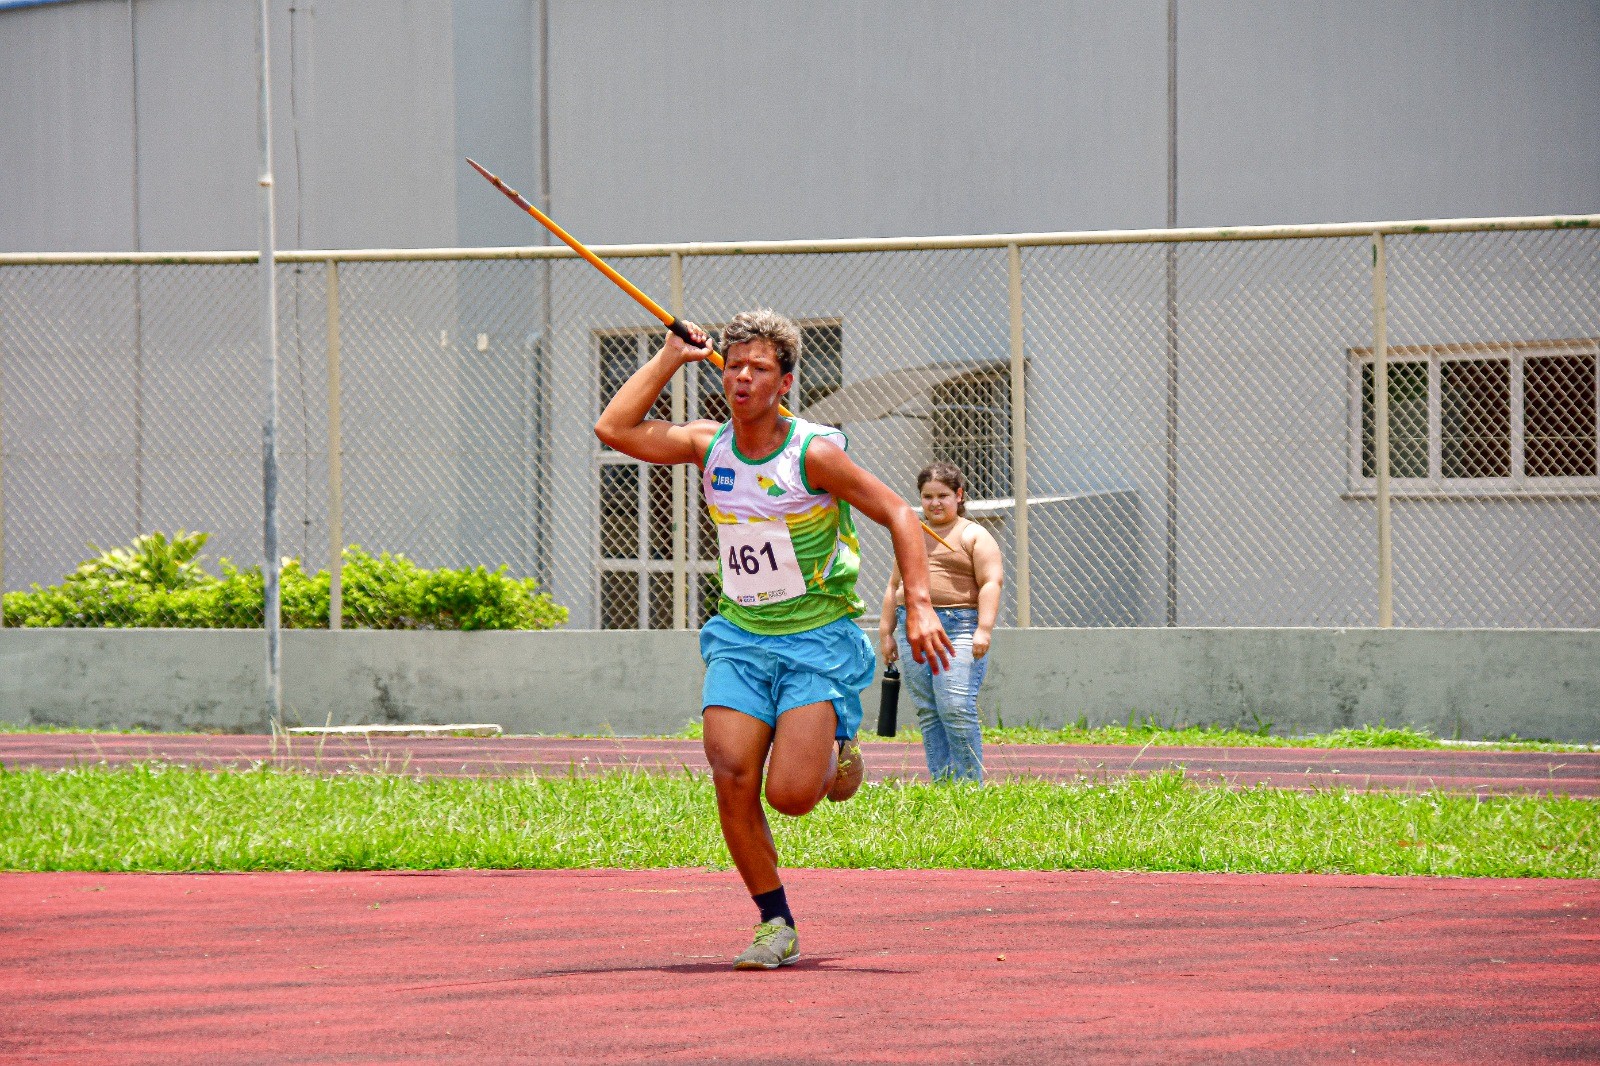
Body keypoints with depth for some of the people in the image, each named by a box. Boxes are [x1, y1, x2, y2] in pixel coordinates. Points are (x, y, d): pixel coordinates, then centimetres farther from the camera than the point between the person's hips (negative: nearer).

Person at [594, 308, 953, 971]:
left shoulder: (814, 454, -13)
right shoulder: (708, 446, 1)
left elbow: (899, 517, -9)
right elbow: (614, 428, -3)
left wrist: (919, 606, -20)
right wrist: (672, 356, -1)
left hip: (818, 638, -4)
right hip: (740, 637, 4)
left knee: (789, 796, -16)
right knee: (732, 778, -14)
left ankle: (836, 750, 21)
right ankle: (775, 925, 0)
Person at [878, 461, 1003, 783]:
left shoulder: (974, 536, 4)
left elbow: (991, 582, -5)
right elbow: (894, 586, 24)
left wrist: (984, 629, -15)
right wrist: (886, 633, 18)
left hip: (958, 628, -6)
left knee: (956, 708, -15)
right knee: (927, 714, 2)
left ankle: (970, 784, -10)